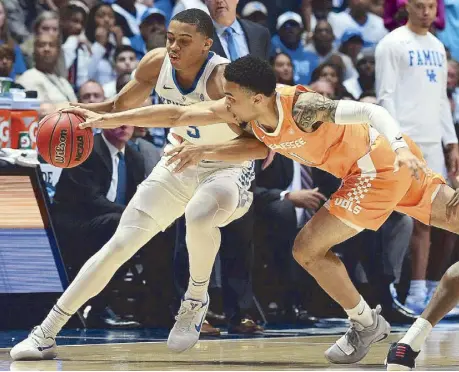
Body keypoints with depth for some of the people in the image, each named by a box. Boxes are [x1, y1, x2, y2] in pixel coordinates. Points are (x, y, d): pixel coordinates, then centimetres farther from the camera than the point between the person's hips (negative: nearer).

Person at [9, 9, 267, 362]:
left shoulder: (222, 78, -28)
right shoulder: (156, 63, -11)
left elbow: (263, 144, -33)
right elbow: (121, 106, 7)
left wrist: (205, 151, -44)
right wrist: (79, 112, -12)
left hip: (226, 168, -5)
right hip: (177, 164, 5)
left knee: (199, 216, -39)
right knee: (119, 244, -3)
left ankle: (197, 299, -10)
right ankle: (46, 335, 3)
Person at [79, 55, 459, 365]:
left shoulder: (301, 107, -29)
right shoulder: (243, 110, -8)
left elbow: (371, 111, -32)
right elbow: (176, 114, -5)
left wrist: (401, 148, -47)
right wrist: (108, 119, -10)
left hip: (382, 165, -8)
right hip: (377, 160, 8)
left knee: (308, 248, -4)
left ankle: (366, 324, 12)